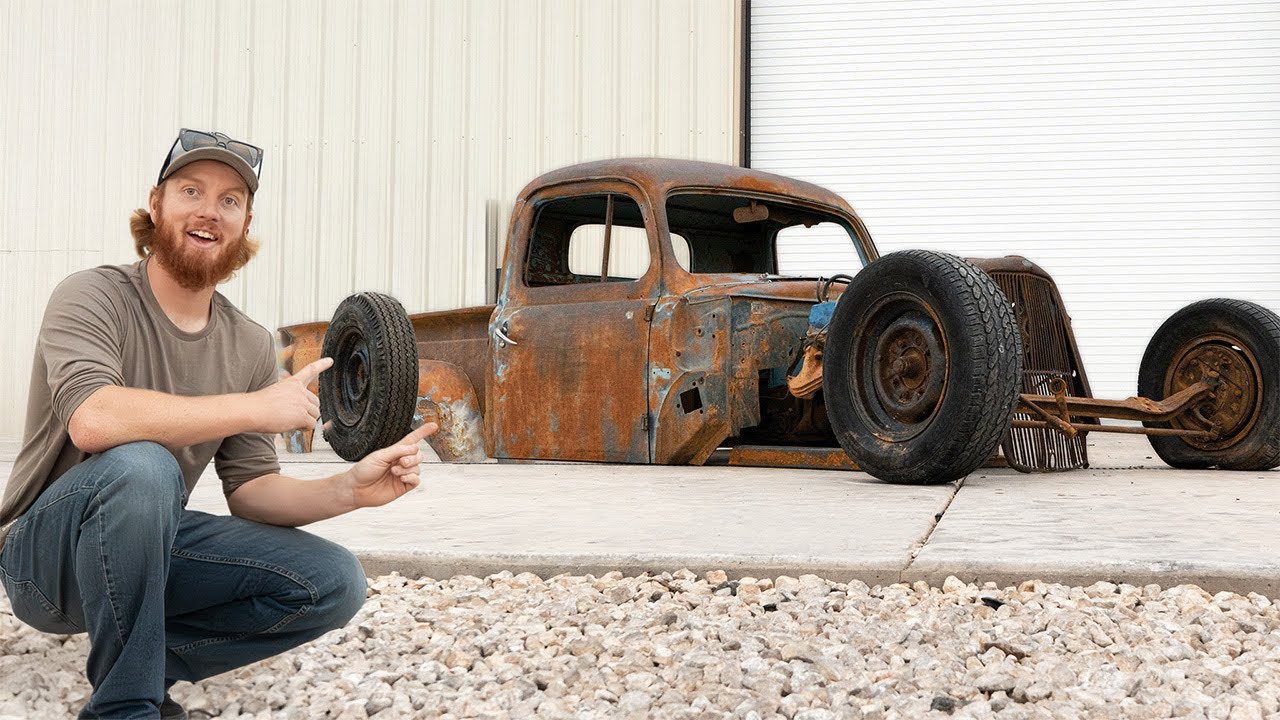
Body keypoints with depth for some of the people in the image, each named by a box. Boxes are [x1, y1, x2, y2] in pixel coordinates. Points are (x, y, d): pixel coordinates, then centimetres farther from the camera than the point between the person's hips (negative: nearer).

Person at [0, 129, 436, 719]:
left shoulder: (250, 345, 2)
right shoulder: (94, 297, -15)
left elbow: (250, 489, 1)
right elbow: (92, 419, -34)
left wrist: (348, 490, -18)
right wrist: (256, 407, -30)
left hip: (150, 549, 5)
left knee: (334, 582, -10)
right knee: (140, 465, -37)